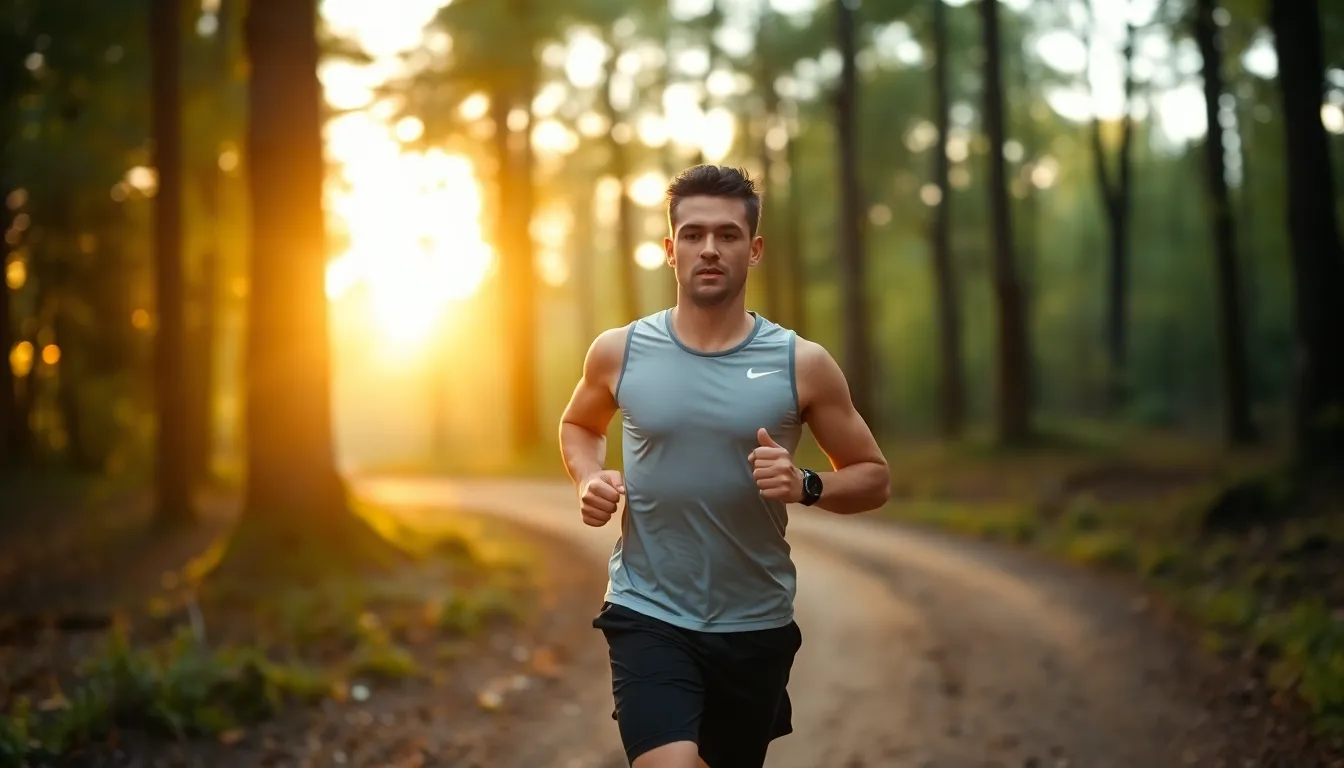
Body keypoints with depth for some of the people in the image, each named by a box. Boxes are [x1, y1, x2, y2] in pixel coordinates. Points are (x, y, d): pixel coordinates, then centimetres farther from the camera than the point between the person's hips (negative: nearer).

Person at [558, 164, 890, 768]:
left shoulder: (802, 364, -6)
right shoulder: (619, 352, -2)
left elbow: (873, 478, 2)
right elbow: (578, 424, 19)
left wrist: (805, 486, -18)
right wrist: (589, 478, -3)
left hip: (754, 625, 1)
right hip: (648, 614, -1)